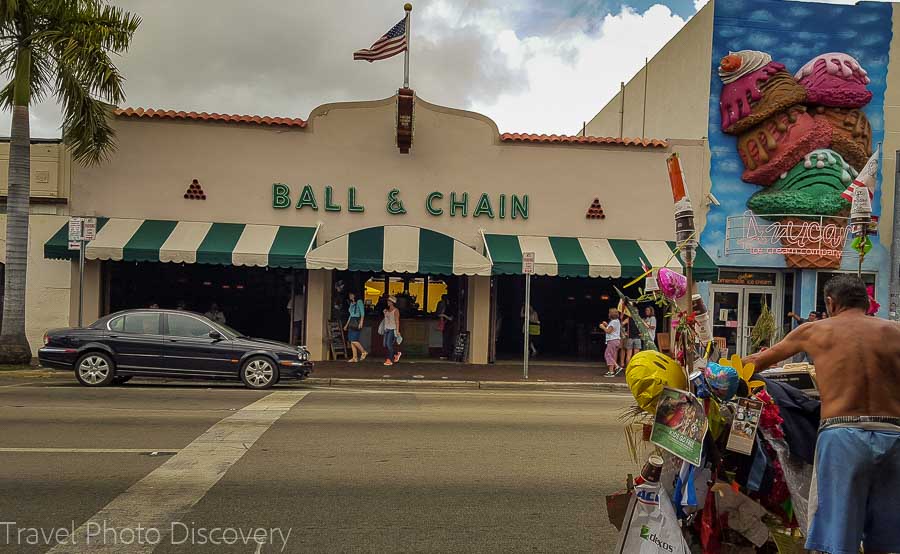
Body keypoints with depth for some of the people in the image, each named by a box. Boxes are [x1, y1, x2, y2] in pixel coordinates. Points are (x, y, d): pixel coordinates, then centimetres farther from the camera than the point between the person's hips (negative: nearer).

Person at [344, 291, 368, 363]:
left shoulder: (359, 301, -5)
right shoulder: (351, 303, 18)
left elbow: (362, 313, -12)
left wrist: (361, 323, -22)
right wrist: (346, 325, 21)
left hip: (357, 322, -8)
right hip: (351, 322, 8)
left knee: (354, 340, -15)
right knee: (351, 341, 2)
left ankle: (364, 352, 1)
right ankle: (355, 357, 3)